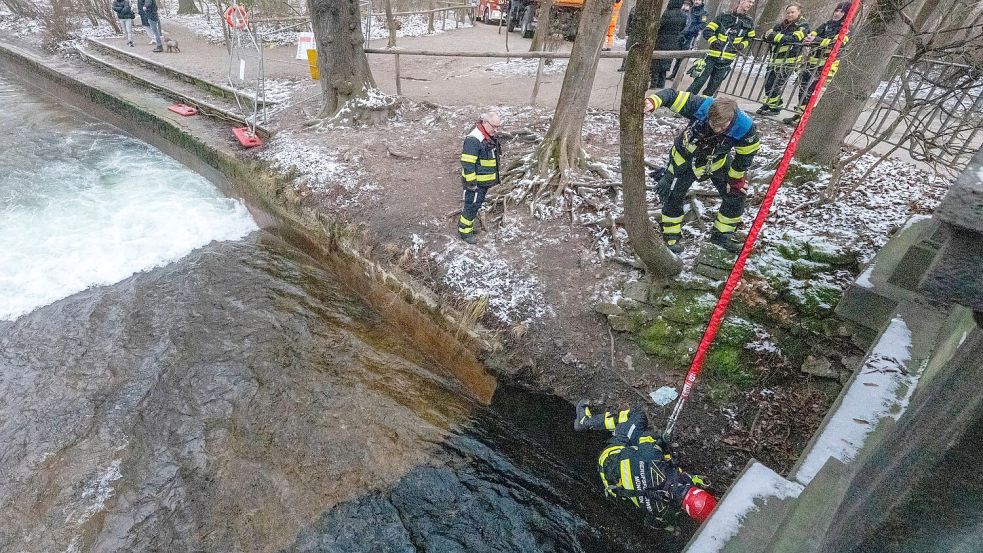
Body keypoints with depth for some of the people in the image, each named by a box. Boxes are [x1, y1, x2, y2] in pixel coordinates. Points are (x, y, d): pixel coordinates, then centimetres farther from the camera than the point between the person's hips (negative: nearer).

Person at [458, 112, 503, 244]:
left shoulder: (491, 136, 8)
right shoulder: (474, 139, -23)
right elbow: (467, 163, -24)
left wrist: (495, 177, 25)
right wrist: (471, 183, -23)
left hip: (485, 180, 9)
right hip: (475, 181, -9)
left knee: (477, 203, 20)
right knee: (472, 205, -1)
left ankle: (463, 223, 36)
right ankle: (464, 231, 12)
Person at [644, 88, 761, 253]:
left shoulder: (744, 127, -31)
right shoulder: (700, 107, -37)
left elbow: (745, 155, -13)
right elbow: (672, 95, -30)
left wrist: (736, 179, -4)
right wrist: (653, 101, -51)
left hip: (718, 161, 2)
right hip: (685, 158, -2)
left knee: (736, 195, 1)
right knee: (673, 196, -5)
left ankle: (722, 234, 21)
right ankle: (671, 235, 16)